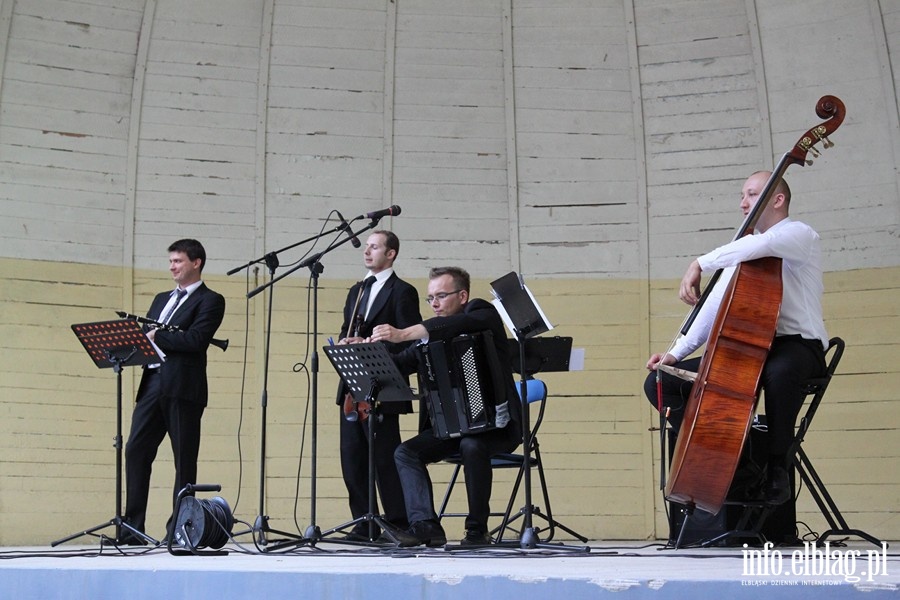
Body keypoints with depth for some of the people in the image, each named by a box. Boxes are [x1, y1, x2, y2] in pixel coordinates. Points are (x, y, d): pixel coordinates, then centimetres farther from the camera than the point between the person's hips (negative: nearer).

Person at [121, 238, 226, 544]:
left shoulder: (210, 300, 2)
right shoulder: (161, 299, 25)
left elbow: (195, 339, -13)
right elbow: (145, 335, 20)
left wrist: (155, 336, -11)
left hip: (183, 387, -6)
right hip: (152, 382, 7)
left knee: (184, 459, -1)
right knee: (135, 450, 0)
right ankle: (132, 528, 5)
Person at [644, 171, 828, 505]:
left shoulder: (800, 234, -4)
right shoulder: (743, 252, 18)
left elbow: (761, 245, -31)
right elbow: (714, 309, 11)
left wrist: (701, 263, -32)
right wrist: (677, 352, 1)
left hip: (799, 345, -7)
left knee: (780, 372, -43)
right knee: (662, 383, -3)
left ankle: (777, 465, -21)